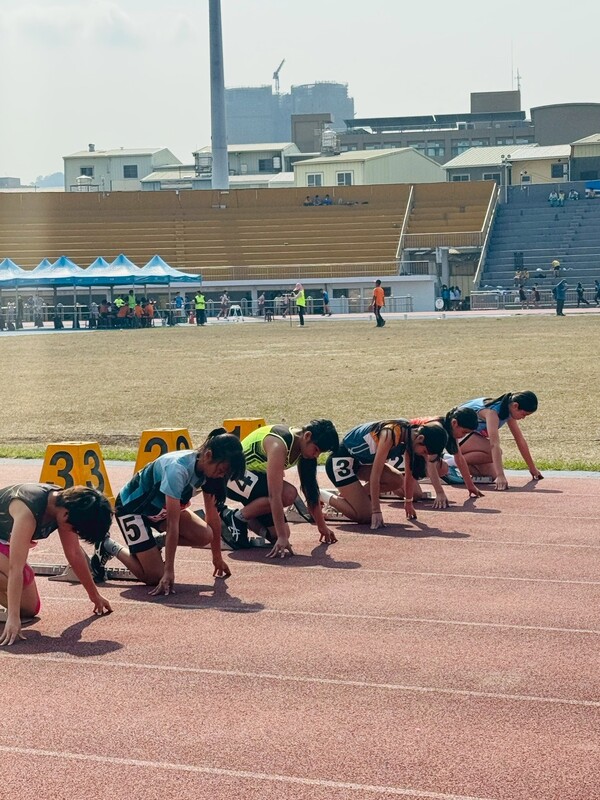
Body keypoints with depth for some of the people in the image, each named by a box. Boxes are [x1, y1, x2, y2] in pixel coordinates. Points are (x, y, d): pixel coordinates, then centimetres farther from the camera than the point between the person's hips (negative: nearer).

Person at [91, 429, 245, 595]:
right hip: (131, 507, -8)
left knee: (204, 536, -16)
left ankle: (156, 542, 9)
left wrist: (217, 558, 1)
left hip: (161, 508, 8)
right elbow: (172, 523, -37)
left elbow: (212, 513, -3)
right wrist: (169, 571, -36)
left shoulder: (207, 469, -13)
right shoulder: (178, 469, -37)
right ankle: (110, 547, 8)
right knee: (154, 577, -15)